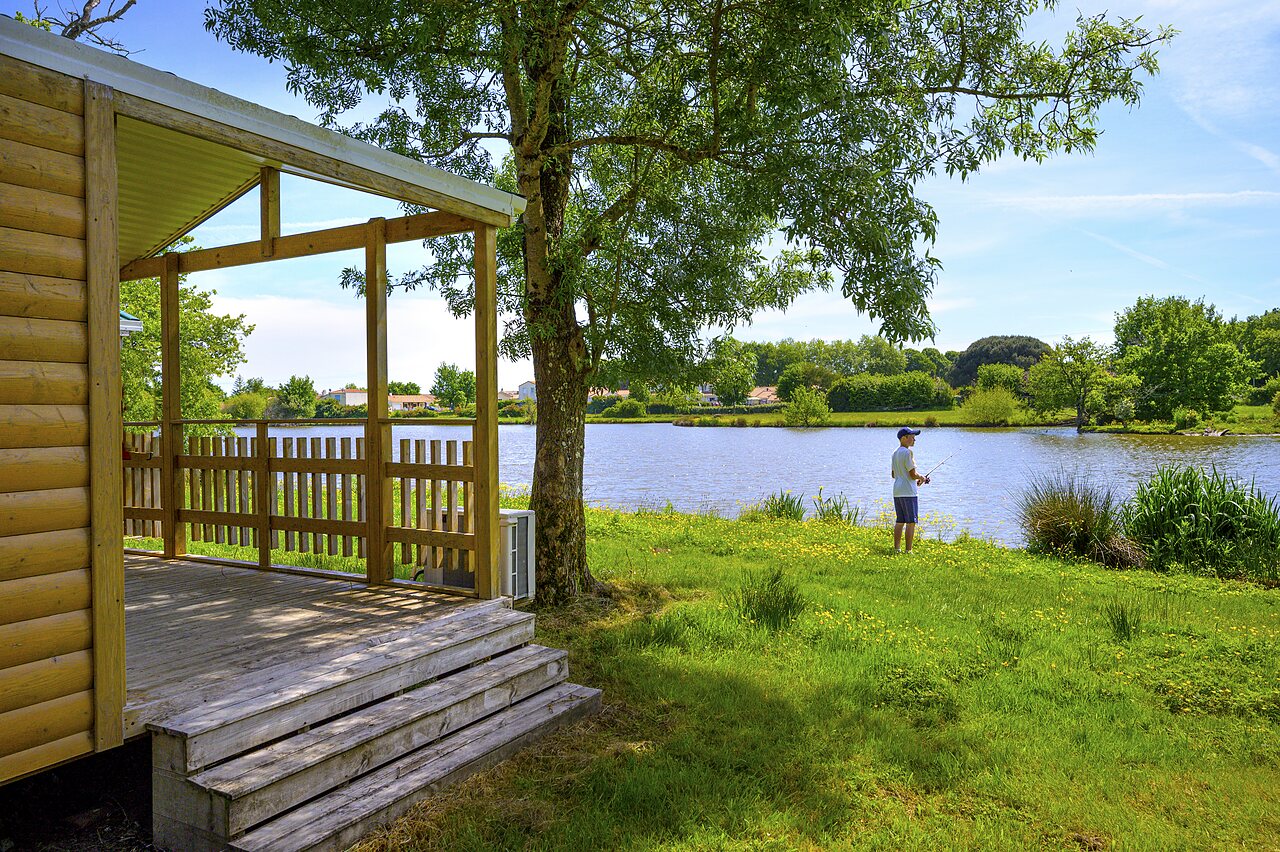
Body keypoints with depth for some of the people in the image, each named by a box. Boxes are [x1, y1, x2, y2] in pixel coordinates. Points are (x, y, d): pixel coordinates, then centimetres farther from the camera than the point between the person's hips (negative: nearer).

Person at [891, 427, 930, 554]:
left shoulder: (895, 453, 13)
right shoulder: (907, 453, -13)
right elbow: (913, 474, -15)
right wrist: (922, 478, 6)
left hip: (897, 491, 8)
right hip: (909, 492, -8)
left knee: (899, 521, 12)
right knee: (911, 522, -4)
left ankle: (897, 548, 13)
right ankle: (908, 550, -4)